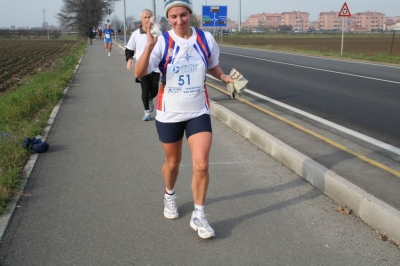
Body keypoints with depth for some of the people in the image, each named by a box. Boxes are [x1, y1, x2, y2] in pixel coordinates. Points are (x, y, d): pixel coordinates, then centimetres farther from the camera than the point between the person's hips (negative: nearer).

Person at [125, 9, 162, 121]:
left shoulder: (157, 33, -2)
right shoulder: (135, 34, -2)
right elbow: (129, 49, 9)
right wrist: (129, 59, -8)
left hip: (155, 67, 1)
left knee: (154, 91, 4)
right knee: (145, 91, -3)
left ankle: (150, 100, 40)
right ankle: (147, 112, 17)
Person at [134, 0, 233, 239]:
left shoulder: (206, 39, -5)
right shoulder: (162, 42, -13)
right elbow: (140, 73, -26)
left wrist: (225, 77, -2)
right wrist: (150, 45, -39)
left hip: (198, 112, 1)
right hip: (169, 113, -1)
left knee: (201, 165, -9)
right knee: (172, 163, 16)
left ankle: (199, 216, 9)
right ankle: (170, 195, 47)